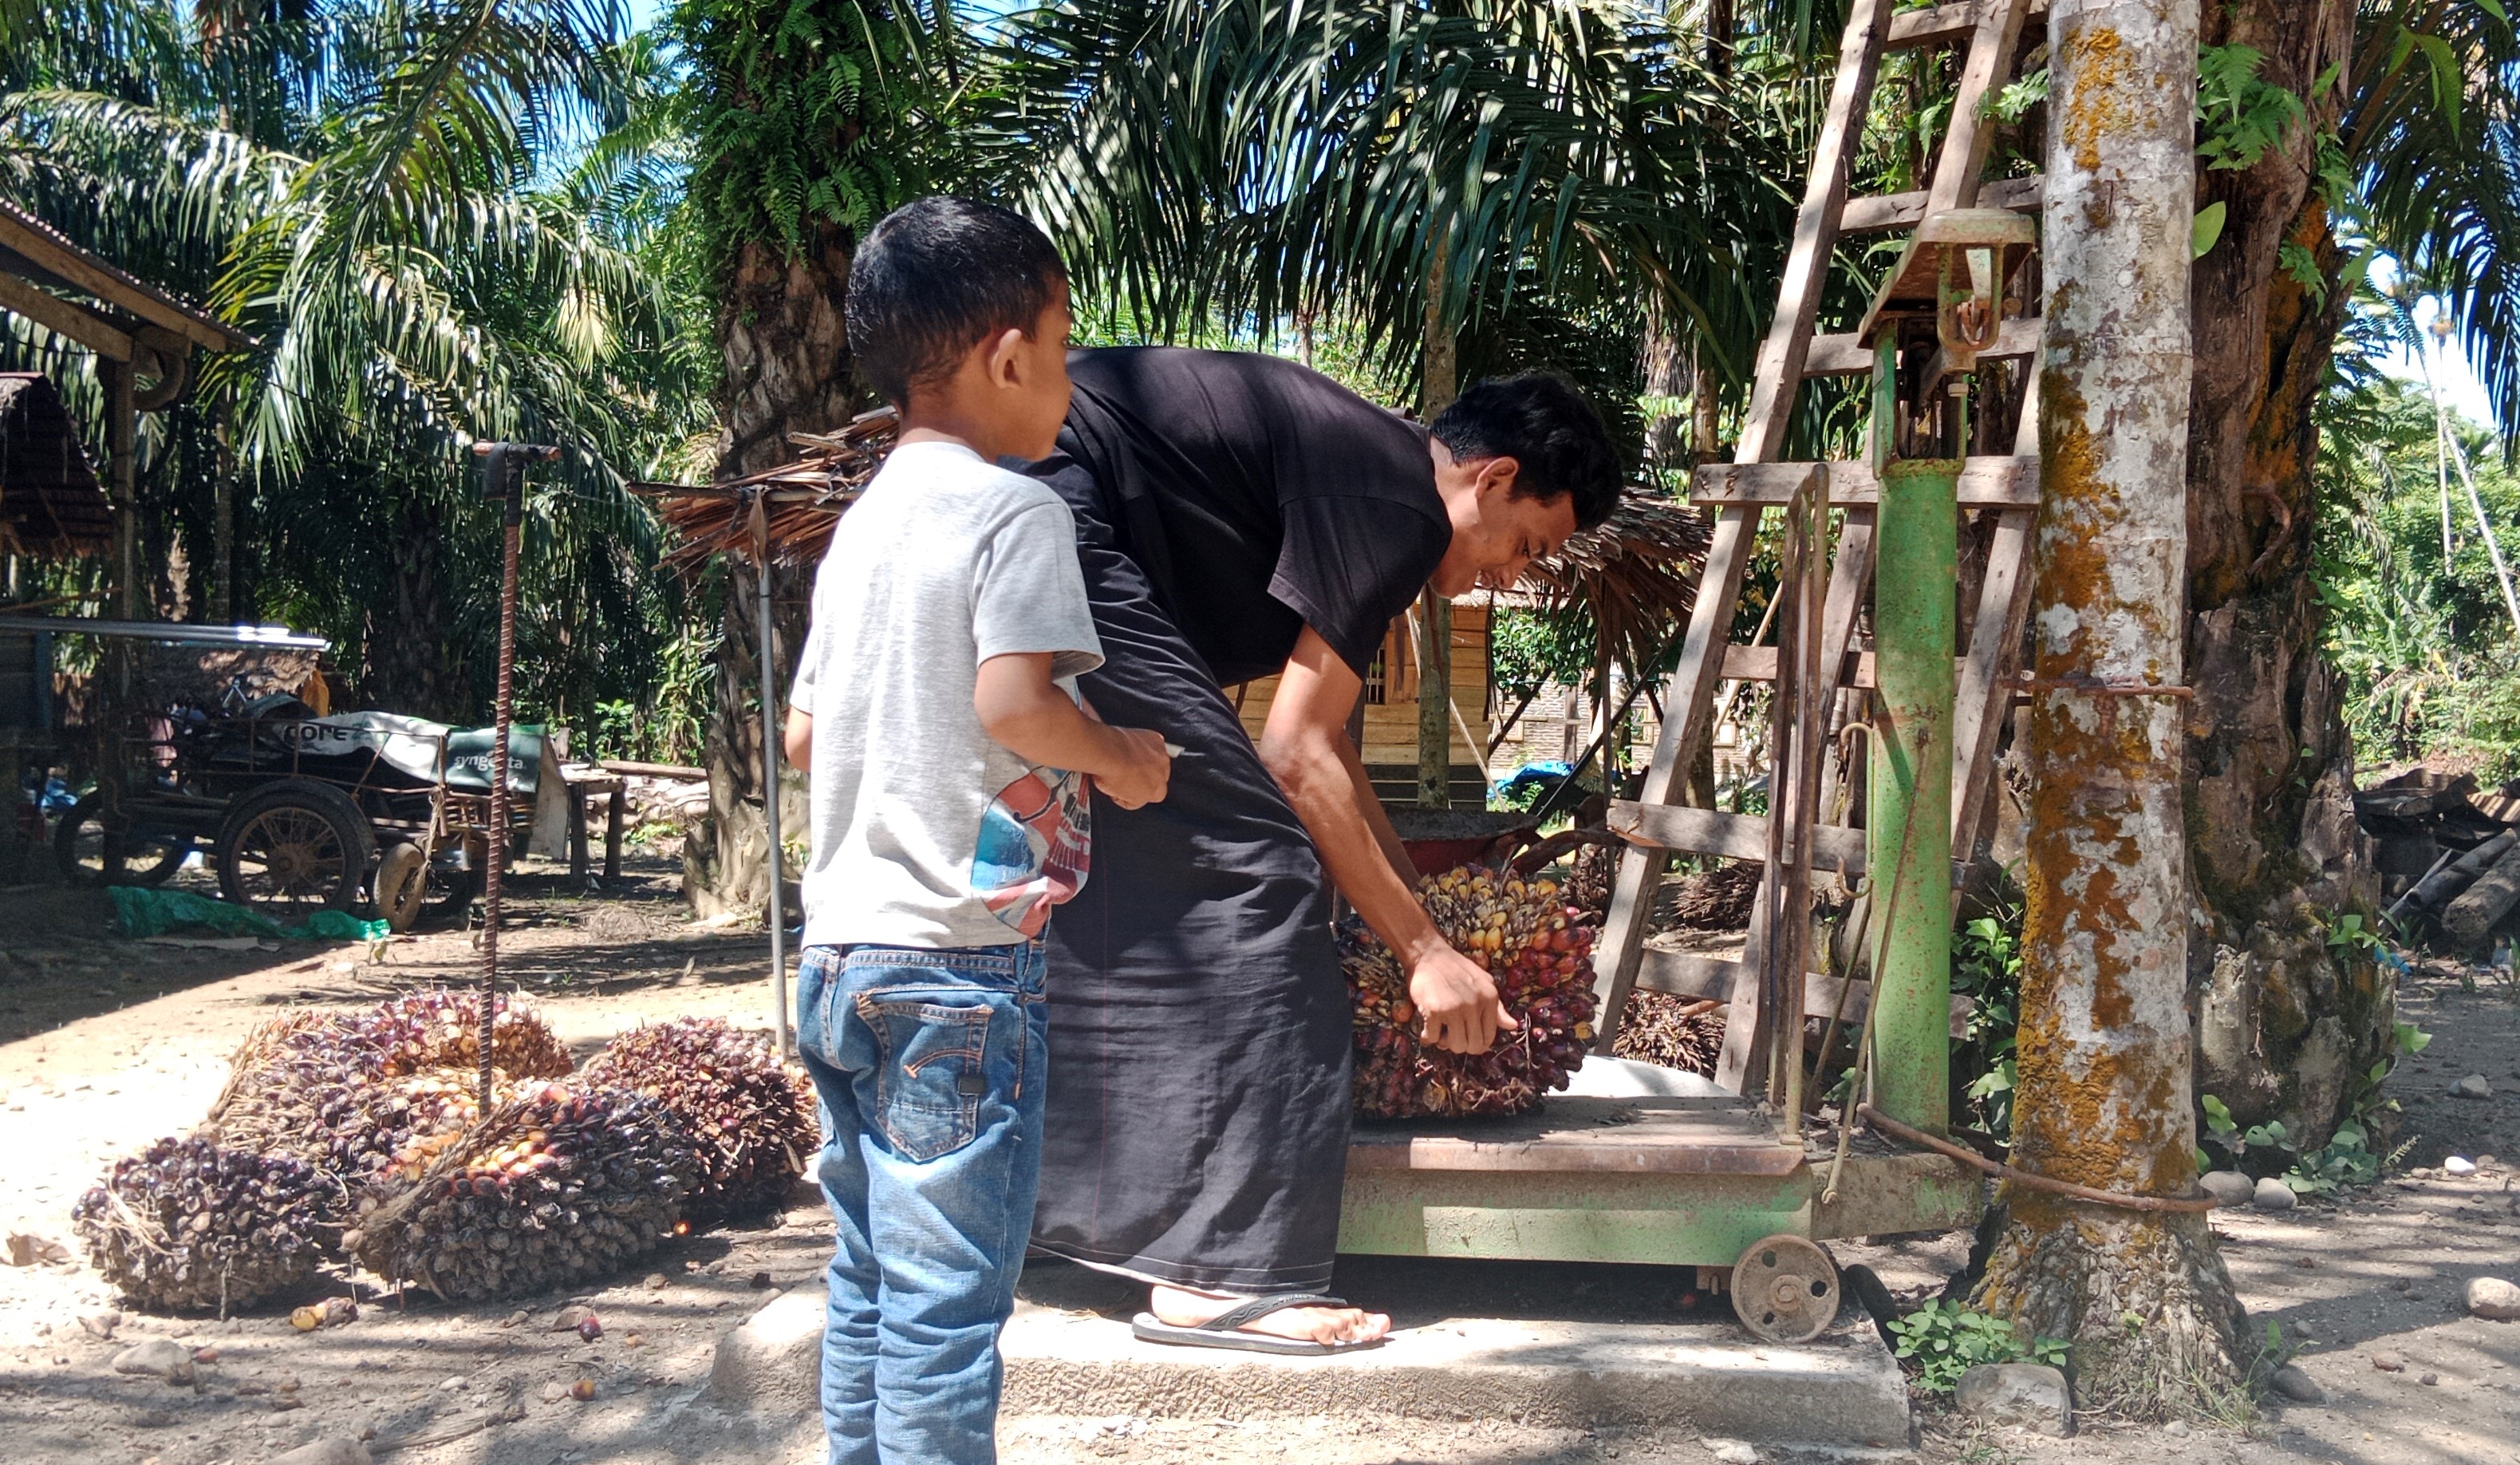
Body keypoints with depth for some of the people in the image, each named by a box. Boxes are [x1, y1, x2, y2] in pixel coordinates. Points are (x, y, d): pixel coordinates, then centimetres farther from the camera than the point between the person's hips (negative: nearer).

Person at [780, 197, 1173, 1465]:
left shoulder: (862, 524, 14)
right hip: (960, 953, -8)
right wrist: (1118, 759, -5)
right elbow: (1017, 701, -22)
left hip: (842, 953, 8)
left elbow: (805, 733, 16)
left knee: (868, 1281, 17)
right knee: (946, 1296, -1)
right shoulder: (1014, 511, -10)